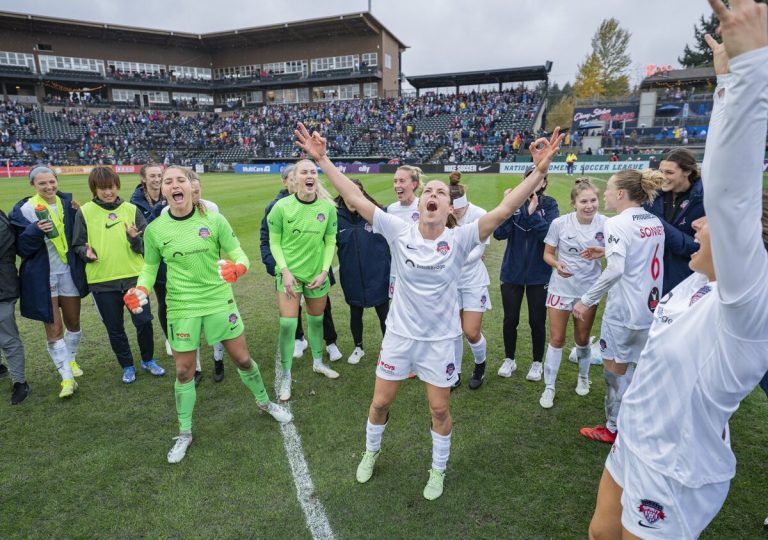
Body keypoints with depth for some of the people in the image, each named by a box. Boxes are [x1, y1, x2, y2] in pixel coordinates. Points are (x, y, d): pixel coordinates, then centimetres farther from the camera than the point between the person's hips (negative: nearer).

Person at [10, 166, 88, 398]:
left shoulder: (67, 202, 1)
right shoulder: (24, 210, -9)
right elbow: (22, 248, -11)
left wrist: (78, 215, -12)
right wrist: (35, 231, -28)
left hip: (69, 272, 3)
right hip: (42, 277, -3)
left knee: (73, 322, 15)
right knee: (53, 328, -1)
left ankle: (71, 359, 39)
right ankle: (67, 377, 8)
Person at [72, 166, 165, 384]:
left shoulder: (132, 210, 2)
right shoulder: (84, 213, 0)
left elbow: (146, 245, 0)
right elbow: (78, 245, 4)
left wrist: (135, 239, -21)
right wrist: (86, 253, -17)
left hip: (134, 277, 0)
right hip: (102, 281, 0)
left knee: (144, 321, 3)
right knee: (114, 328, 10)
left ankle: (148, 360, 27)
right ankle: (127, 366, 30)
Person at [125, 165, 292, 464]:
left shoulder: (214, 220, -8)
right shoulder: (154, 229, -4)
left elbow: (238, 254, -5)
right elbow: (149, 268, 7)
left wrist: (237, 268, -28)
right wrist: (140, 290, -12)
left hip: (220, 301, 0)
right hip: (181, 307, 1)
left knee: (243, 359, 11)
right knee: (184, 372, 9)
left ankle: (265, 402, 38)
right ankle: (184, 433, 31)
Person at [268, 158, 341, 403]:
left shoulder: (328, 207, -7)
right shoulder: (281, 206, -13)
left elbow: (330, 242, 1)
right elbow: (274, 242, -5)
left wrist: (324, 271, -6)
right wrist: (285, 271, -13)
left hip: (317, 274, 2)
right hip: (289, 273, -2)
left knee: (316, 320, 17)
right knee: (287, 324, -4)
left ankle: (318, 362, 41)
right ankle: (285, 377, 14)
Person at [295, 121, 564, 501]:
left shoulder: (460, 239, -15)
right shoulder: (399, 231, -12)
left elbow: (504, 209, -25)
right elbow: (356, 199, -14)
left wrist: (539, 171, -35)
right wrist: (322, 160, -17)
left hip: (440, 339, -1)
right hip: (399, 334, 1)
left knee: (439, 408, 12)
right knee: (380, 402, 14)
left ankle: (438, 470, 40)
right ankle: (371, 452, 46)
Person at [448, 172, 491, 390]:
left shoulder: (479, 215, -17)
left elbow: (479, 250, -15)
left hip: (473, 280, -2)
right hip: (450, 280, 2)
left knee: (472, 332, -2)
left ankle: (480, 365, 30)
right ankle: (455, 374, 29)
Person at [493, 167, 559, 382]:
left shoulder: (549, 205, -4)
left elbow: (550, 234, -20)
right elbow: (499, 233, -12)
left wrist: (532, 212, -26)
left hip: (539, 274, -1)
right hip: (512, 272, 1)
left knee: (537, 321, 9)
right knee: (510, 319, 10)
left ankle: (537, 362, 30)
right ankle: (509, 359, 30)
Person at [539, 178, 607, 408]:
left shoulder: (604, 223, -11)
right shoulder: (560, 223, -15)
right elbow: (547, 254, -5)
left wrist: (602, 252, -21)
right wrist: (557, 264, -26)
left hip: (589, 289, 1)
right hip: (561, 288, -1)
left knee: (582, 338, 16)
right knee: (557, 338, 3)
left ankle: (583, 376, 43)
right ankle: (549, 386, 19)